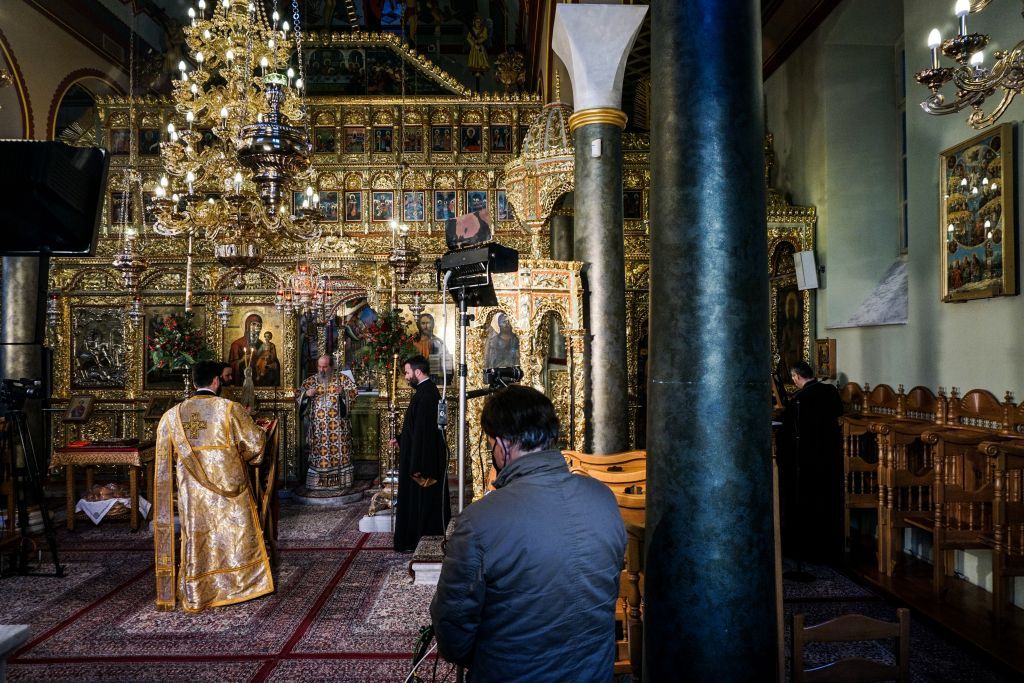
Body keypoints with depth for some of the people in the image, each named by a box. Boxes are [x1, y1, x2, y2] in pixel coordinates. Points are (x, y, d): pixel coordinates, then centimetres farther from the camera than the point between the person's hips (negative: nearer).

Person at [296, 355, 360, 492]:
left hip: (338, 424, -1)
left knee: (339, 450, -1)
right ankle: (316, 483, 8)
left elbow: (355, 391, -1)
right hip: (318, 426, 2)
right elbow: (297, 394, 11)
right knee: (318, 453, 2)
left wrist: (343, 392, -20)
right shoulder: (311, 380, 10)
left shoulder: (342, 378, 4)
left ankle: (341, 481, 7)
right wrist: (306, 394, -10)